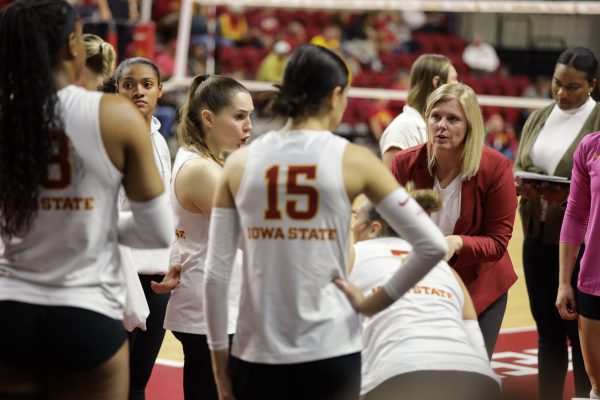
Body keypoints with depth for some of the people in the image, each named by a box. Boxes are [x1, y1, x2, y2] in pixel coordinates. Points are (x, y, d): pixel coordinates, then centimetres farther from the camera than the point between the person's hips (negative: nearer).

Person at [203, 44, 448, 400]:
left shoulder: (240, 163, 2)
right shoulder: (353, 161, -3)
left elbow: (215, 275, 1)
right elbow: (433, 246, -6)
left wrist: (220, 361, 8)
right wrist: (375, 302, 3)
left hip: (257, 355, 2)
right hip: (330, 355, -2)